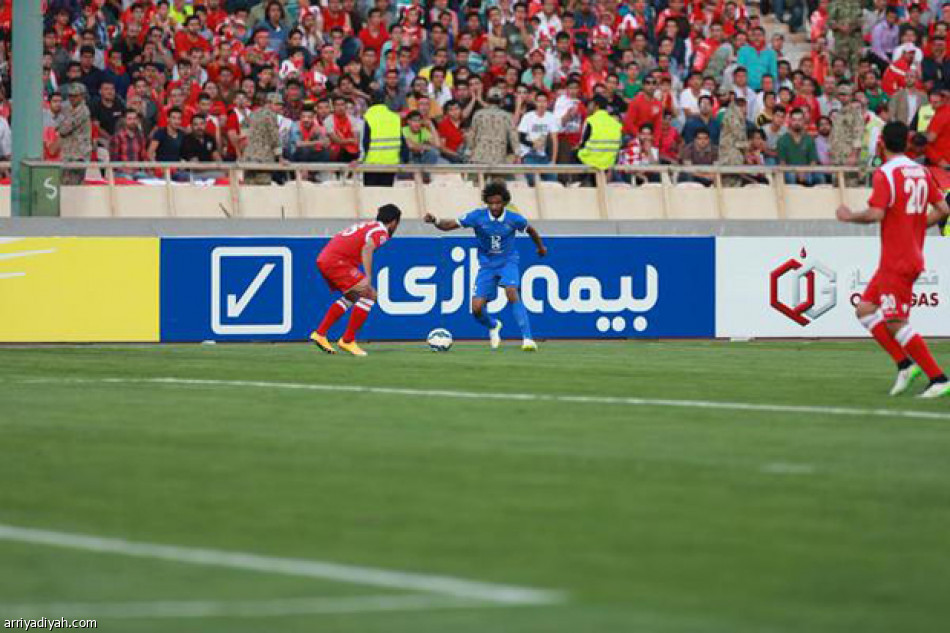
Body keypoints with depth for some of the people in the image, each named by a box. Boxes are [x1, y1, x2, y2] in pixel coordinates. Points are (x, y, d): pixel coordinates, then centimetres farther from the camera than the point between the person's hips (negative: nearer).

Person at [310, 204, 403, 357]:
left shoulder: (367, 226, 23)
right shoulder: (381, 231, -5)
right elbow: (367, 249, -22)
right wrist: (368, 278, -31)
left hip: (323, 259, 10)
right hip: (336, 261, -10)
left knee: (351, 297, 26)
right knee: (369, 295, -10)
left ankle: (320, 333, 26)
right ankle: (348, 341, -7)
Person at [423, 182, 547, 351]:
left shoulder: (514, 219, -13)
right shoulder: (478, 216, -14)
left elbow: (530, 230, 9)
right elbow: (450, 225, -15)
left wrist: (540, 247, 27)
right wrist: (435, 222, -36)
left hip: (508, 262, -2)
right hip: (487, 265, 2)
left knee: (511, 292, -31)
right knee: (476, 309, -7)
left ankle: (527, 339, -31)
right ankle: (493, 326, 31)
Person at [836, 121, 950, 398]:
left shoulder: (885, 173, -13)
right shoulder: (922, 172, 9)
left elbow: (876, 214, -22)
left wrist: (849, 216, -4)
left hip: (896, 262, -9)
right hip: (914, 256, 9)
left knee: (895, 323, -7)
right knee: (865, 310, 14)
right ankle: (905, 364, 7)